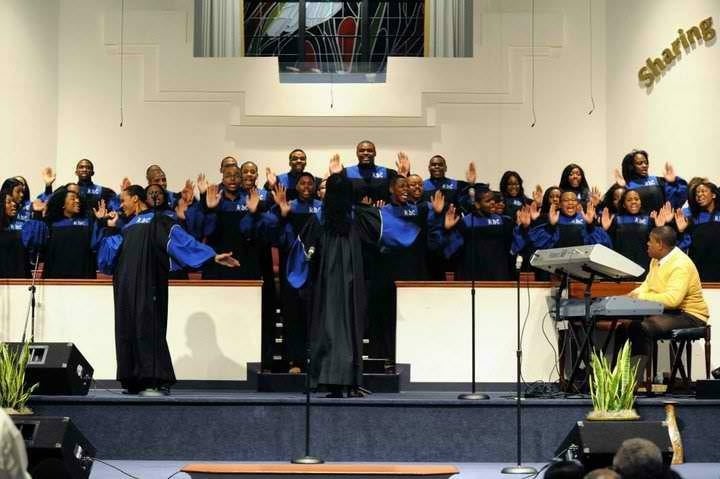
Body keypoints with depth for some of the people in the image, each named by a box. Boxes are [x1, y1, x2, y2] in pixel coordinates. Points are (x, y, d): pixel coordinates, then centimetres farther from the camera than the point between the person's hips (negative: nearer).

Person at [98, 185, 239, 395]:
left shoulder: (158, 221, 2)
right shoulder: (126, 228, 23)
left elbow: (183, 240, -7)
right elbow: (111, 254, 19)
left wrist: (213, 256, -16)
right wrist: (111, 228, 15)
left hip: (148, 286, -7)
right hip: (127, 289, 7)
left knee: (148, 329, -11)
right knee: (128, 330, 4)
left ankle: (158, 381, -12)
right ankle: (136, 381, 8)